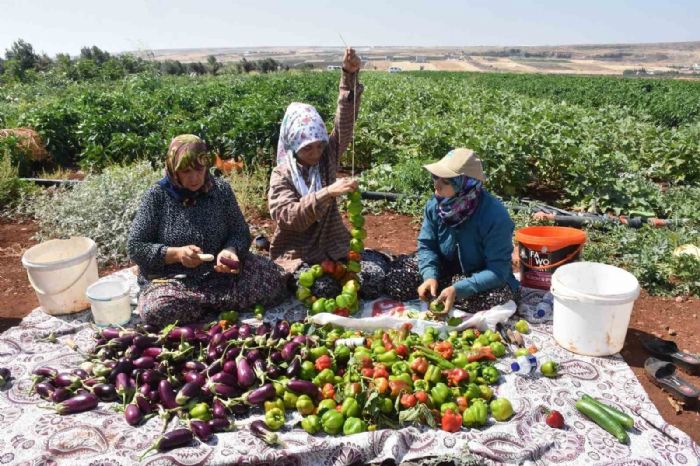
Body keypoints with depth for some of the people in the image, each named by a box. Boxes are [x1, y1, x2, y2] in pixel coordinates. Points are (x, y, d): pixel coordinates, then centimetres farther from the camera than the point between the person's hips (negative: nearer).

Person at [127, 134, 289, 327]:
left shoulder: (221, 189, -1)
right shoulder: (157, 196, -7)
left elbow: (241, 233, 2)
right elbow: (134, 247, -6)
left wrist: (230, 251, -21)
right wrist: (176, 253, -22)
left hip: (219, 274, 2)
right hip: (172, 280, -1)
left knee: (274, 279, -19)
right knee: (155, 309, -34)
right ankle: (215, 301, -9)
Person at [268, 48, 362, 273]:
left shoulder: (327, 157, -1)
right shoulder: (281, 175, -8)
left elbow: (344, 123, -14)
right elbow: (288, 216, -22)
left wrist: (349, 75, -27)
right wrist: (326, 193, -35)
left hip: (333, 247, 3)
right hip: (296, 255, -3)